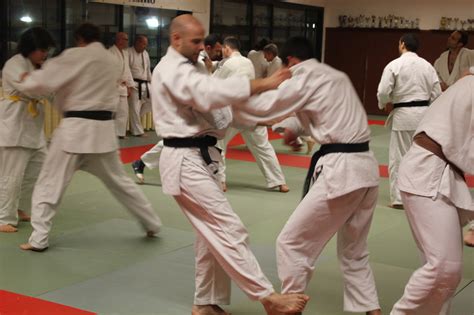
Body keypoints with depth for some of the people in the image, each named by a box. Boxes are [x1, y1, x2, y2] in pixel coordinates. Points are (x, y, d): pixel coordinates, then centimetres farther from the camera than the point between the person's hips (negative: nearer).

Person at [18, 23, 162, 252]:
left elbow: (42, 82, -10)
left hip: (75, 129, -6)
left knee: (49, 184, 5)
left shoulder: (75, 56, -8)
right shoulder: (111, 61, 14)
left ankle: (39, 239, 6)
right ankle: (152, 224, 27)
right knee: (119, 181, 20)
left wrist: (27, 80, 10)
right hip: (103, 128, 6)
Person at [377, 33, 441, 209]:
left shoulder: (394, 65, -8)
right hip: (424, 114, 5)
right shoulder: (427, 66, 6)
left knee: (399, 158, 3)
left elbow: (383, 92, -13)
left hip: (403, 115, -5)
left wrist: (385, 105, 8)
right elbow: (436, 93, 7)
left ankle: (398, 198, 5)